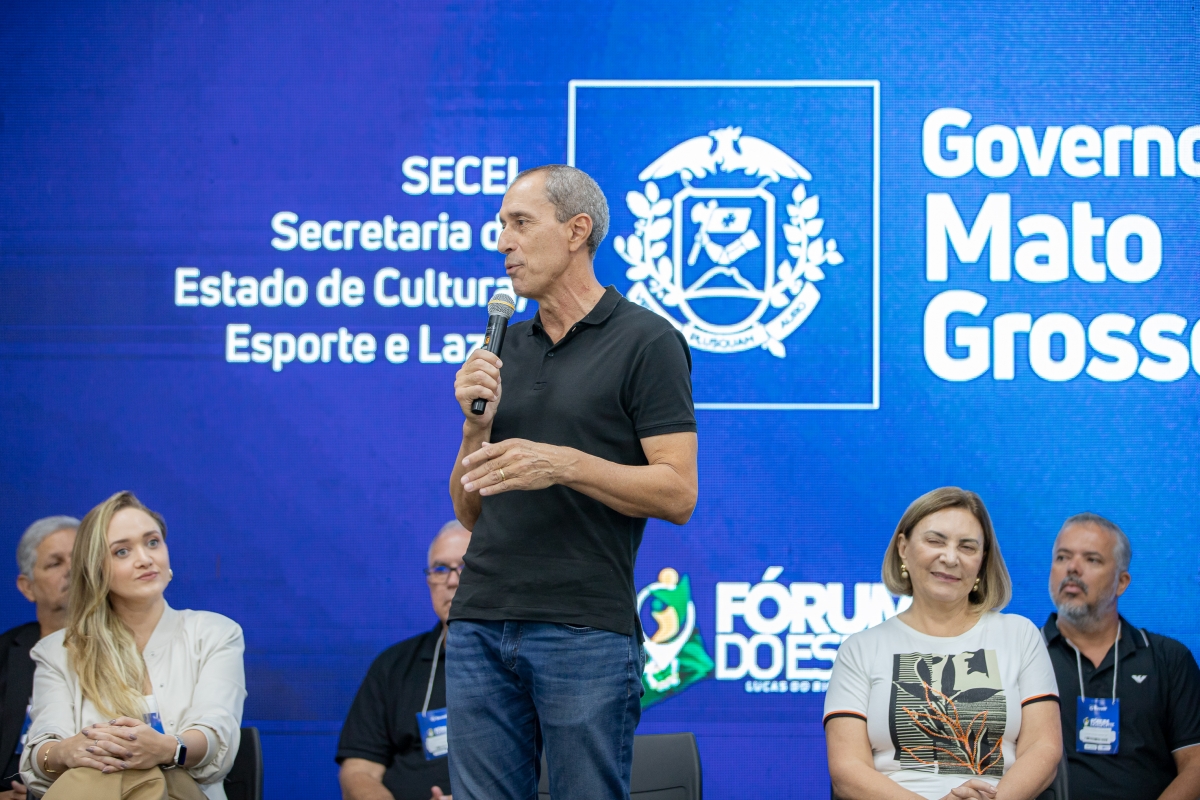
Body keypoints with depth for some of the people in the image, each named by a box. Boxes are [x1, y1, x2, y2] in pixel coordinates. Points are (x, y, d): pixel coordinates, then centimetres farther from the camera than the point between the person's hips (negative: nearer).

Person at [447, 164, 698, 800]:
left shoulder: (646, 342, -2)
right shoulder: (504, 349, 17)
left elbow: (677, 494, -9)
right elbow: (469, 511, 17)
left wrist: (564, 464, -20)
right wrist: (476, 424, -1)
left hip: (586, 630, -6)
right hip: (481, 625, 6)